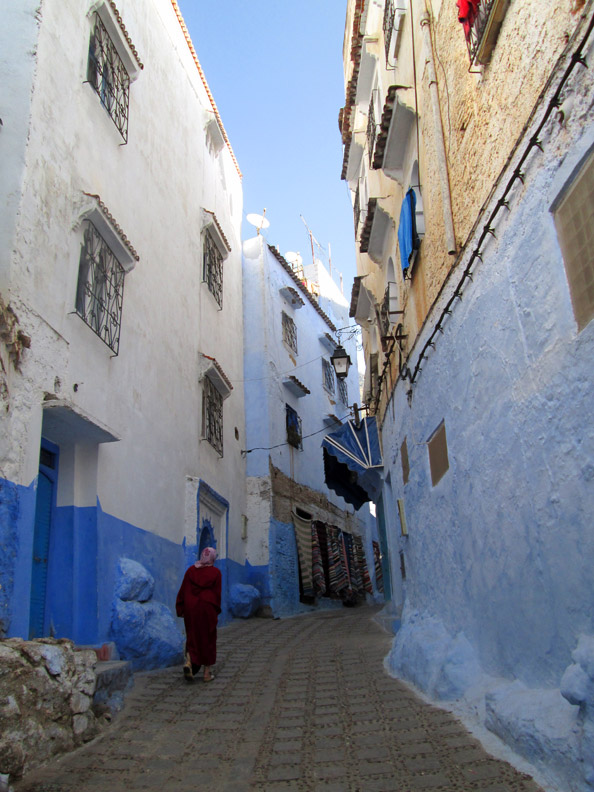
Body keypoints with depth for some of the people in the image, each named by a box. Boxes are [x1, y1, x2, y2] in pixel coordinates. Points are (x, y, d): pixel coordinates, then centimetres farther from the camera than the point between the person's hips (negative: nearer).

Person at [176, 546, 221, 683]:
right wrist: (216, 611, 9)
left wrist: (180, 609, 7)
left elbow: (183, 590, 2)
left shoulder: (191, 570, 2)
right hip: (207, 608, -2)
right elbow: (217, 593, -2)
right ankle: (207, 673, 12)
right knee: (208, 639, 9)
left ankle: (189, 662, -13)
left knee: (192, 637, 13)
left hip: (191, 608, 2)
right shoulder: (215, 572, -4)